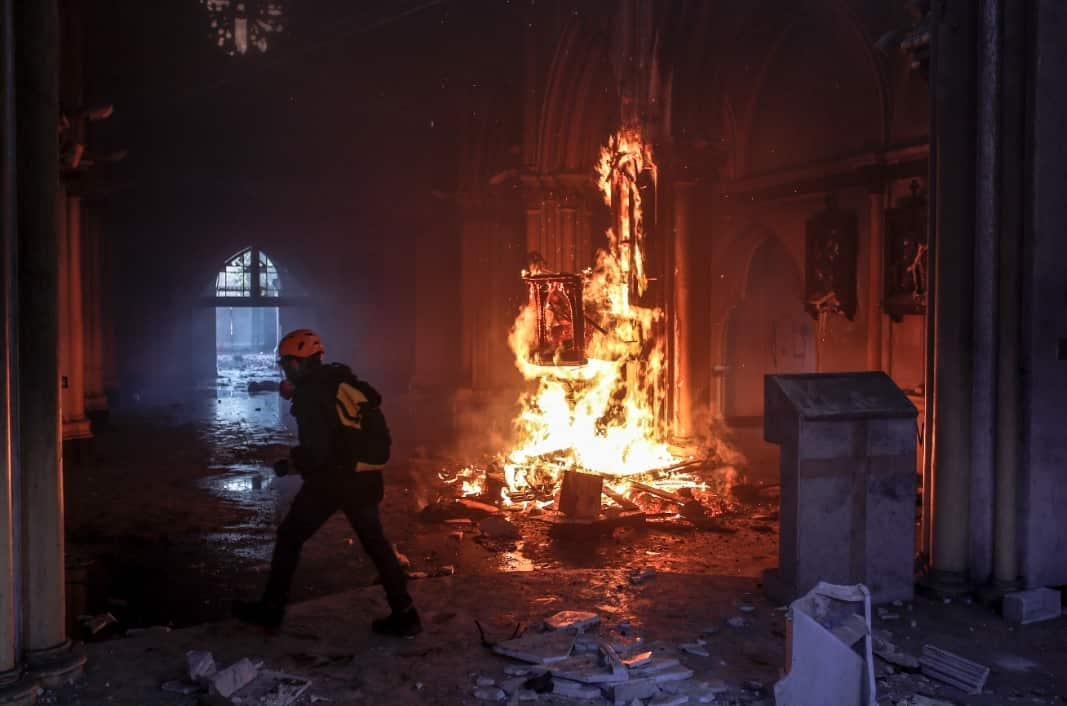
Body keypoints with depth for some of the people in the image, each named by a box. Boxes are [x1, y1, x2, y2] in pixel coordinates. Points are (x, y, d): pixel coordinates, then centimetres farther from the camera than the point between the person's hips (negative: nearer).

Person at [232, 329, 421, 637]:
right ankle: (404, 614, 13)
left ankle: (271, 608, 20)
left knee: (289, 537, 12)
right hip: (365, 479, 7)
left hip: (330, 480, -7)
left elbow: (316, 450, -18)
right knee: (375, 543, 15)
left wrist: (289, 463, 0)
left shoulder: (309, 393, -11)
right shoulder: (346, 382, 11)